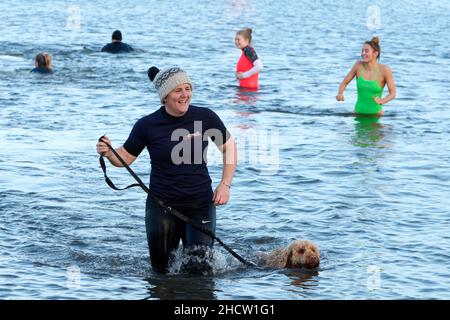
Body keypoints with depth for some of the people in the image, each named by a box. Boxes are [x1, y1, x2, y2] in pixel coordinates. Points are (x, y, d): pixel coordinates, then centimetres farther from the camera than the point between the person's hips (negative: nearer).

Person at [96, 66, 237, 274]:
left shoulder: (205, 117, -5)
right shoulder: (147, 125, -8)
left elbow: (229, 147, 6)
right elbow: (126, 157, 2)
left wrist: (225, 185, -3)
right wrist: (108, 153, -20)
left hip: (200, 204, 0)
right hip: (162, 205, 0)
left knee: (201, 266, -9)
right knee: (162, 270, 6)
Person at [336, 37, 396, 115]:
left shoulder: (384, 70, -15)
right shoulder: (358, 65, -8)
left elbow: (392, 93, -9)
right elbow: (344, 82, 3)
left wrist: (382, 101, -29)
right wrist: (340, 93, -18)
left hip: (375, 113, -2)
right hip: (358, 112, 2)